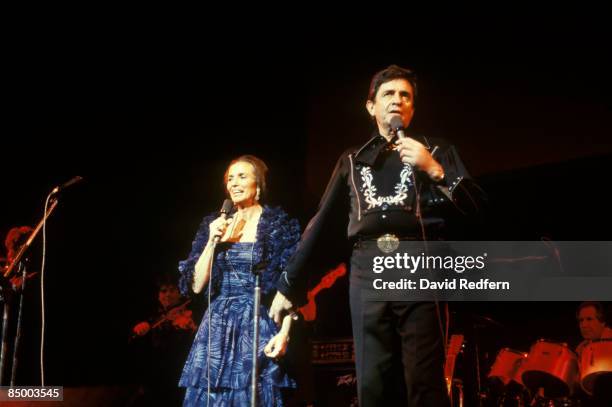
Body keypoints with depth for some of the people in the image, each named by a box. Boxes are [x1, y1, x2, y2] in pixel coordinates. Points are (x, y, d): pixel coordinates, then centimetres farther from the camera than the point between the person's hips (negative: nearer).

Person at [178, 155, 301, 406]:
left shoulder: (279, 225, 0)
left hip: (258, 326, -3)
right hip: (218, 327, 4)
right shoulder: (214, 224, 11)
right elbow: (197, 285, 6)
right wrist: (213, 240, -4)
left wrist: (284, 332, -16)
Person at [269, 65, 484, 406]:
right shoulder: (353, 160, 22)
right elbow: (322, 224, 20)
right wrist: (288, 286, 18)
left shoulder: (435, 151, 17)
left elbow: (473, 206, 6)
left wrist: (434, 170, -8)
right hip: (368, 271, 2)